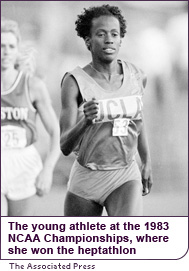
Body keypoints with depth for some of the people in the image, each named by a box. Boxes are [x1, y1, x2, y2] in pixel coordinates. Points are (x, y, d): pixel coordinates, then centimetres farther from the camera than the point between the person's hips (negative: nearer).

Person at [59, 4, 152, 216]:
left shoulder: (137, 77, -1)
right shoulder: (75, 81, -12)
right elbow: (65, 146, -17)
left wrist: (147, 162, 22)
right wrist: (85, 120, -35)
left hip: (126, 176, 1)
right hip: (86, 178, -1)